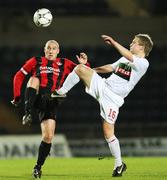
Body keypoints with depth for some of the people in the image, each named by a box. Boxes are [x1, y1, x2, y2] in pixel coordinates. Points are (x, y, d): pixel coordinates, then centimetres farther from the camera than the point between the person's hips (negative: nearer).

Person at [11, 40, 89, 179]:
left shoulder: (65, 64, 14)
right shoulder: (36, 61, 11)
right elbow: (19, 76, 14)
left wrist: (84, 64, -8)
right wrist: (17, 96, 7)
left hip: (50, 103, 1)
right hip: (35, 99, -1)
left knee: (48, 137, -8)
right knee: (34, 78, -31)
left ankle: (38, 167, 10)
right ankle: (28, 114, -36)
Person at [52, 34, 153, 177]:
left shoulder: (143, 63, -9)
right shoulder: (125, 58, 18)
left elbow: (128, 56, -29)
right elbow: (110, 68, 31)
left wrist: (113, 42, -27)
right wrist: (89, 70, 34)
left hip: (113, 99, -7)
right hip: (102, 86, 7)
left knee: (108, 133, -8)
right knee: (79, 68, -10)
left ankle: (119, 164, 8)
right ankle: (61, 92, 6)